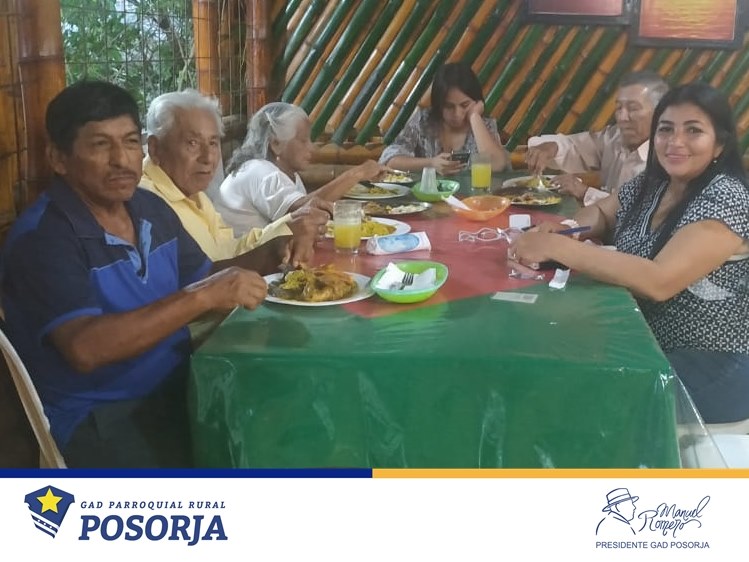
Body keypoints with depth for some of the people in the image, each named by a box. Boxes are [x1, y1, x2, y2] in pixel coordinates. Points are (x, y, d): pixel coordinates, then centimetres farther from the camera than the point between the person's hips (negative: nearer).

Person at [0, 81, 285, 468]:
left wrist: (267, 255, -2)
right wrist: (203, 297, -32)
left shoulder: (150, 208, 7)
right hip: (100, 416, -7)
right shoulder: (42, 238, -17)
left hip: (177, 389, 8)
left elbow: (200, 277, 18)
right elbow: (85, 348, -30)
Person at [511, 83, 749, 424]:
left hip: (711, 371, -7)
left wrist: (556, 247, -33)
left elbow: (659, 282, -33)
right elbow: (600, 215, 16)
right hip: (650, 346, 7)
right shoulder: (651, 184, 2)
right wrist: (561, 228, -9)